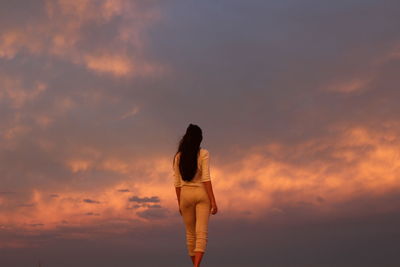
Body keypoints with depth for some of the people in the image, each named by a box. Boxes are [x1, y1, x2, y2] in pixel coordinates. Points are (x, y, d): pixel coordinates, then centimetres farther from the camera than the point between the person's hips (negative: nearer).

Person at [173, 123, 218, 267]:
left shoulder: (178, 156, 4)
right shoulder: (203, 153, -7)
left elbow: (177, 183, 5)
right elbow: (206, 178, -14)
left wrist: (179, 204, 13)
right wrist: (213, 201, -13)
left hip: (186, 195, 3)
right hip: (202, 194, -3)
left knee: (190, 234, 15)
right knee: (202, 233, -7)